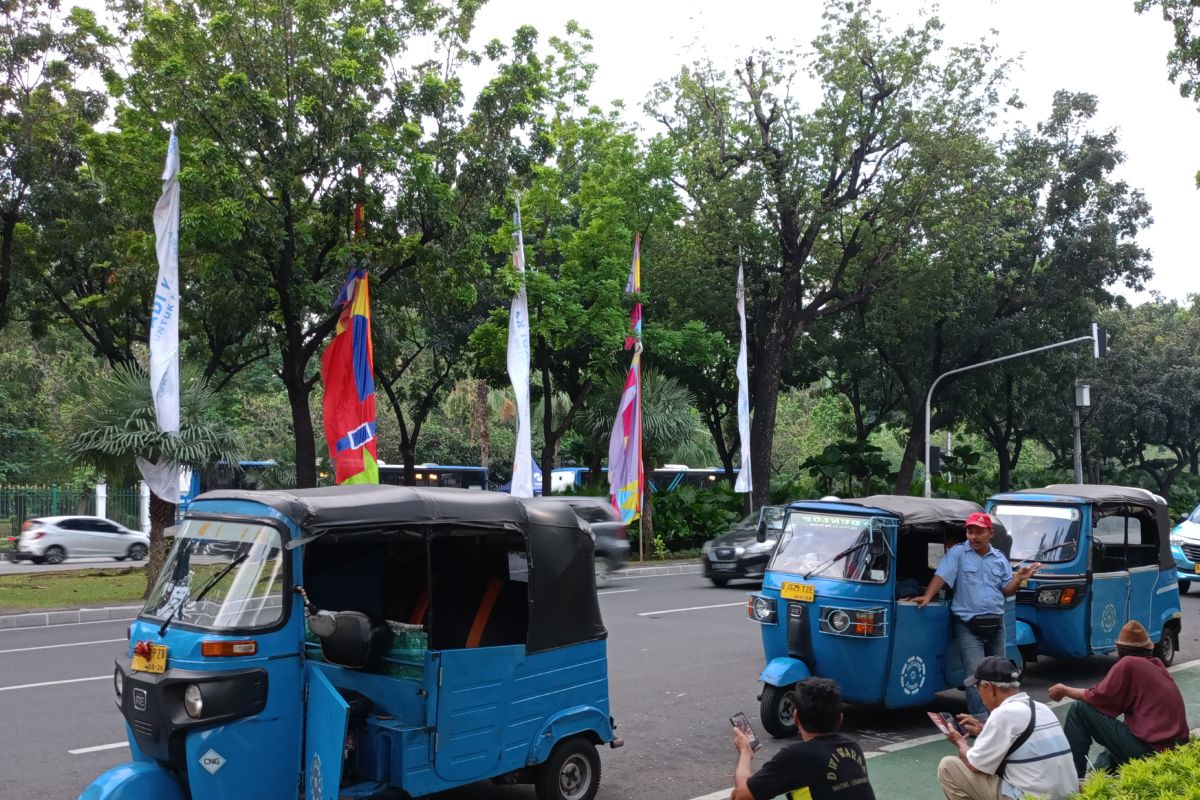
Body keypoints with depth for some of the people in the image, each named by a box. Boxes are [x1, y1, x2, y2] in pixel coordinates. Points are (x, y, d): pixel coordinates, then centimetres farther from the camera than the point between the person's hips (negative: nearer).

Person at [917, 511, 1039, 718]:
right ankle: (980, 720, -14)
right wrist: (927, 597, -25)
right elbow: (941, 576, -13)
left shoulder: (1000, 558, 11)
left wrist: (1019, 578, -6)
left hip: (995, 624, 5)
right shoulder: (958, 553, -3)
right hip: (969, 626, -5)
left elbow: (1006, 590, 13)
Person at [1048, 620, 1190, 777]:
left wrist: (1065, 690, 10)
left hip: (1148, 751, -9)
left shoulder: (1129, 663, -9)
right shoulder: (1157, 665, 13)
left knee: (1079, 709, -3)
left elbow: (1097, 697, -5)